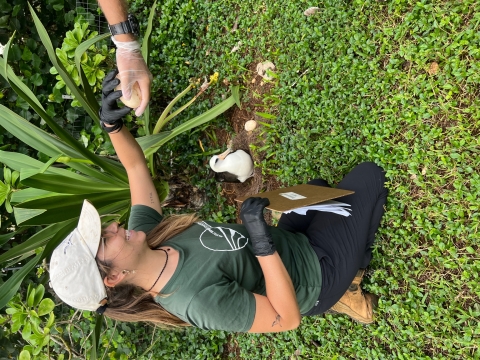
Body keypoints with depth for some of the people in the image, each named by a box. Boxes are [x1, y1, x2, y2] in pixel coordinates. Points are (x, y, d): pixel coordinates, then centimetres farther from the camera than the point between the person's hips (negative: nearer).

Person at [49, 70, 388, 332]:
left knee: (318, 185, 31)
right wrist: (264, 242, -43)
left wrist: (112, 123, -22)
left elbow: (136, 166, -7)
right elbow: (288, 318, -33)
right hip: (319, 273, -6)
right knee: (368, 174, 2)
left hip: (291, 241, 7)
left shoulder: (144, 236, -17)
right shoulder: (198, 299, -39)